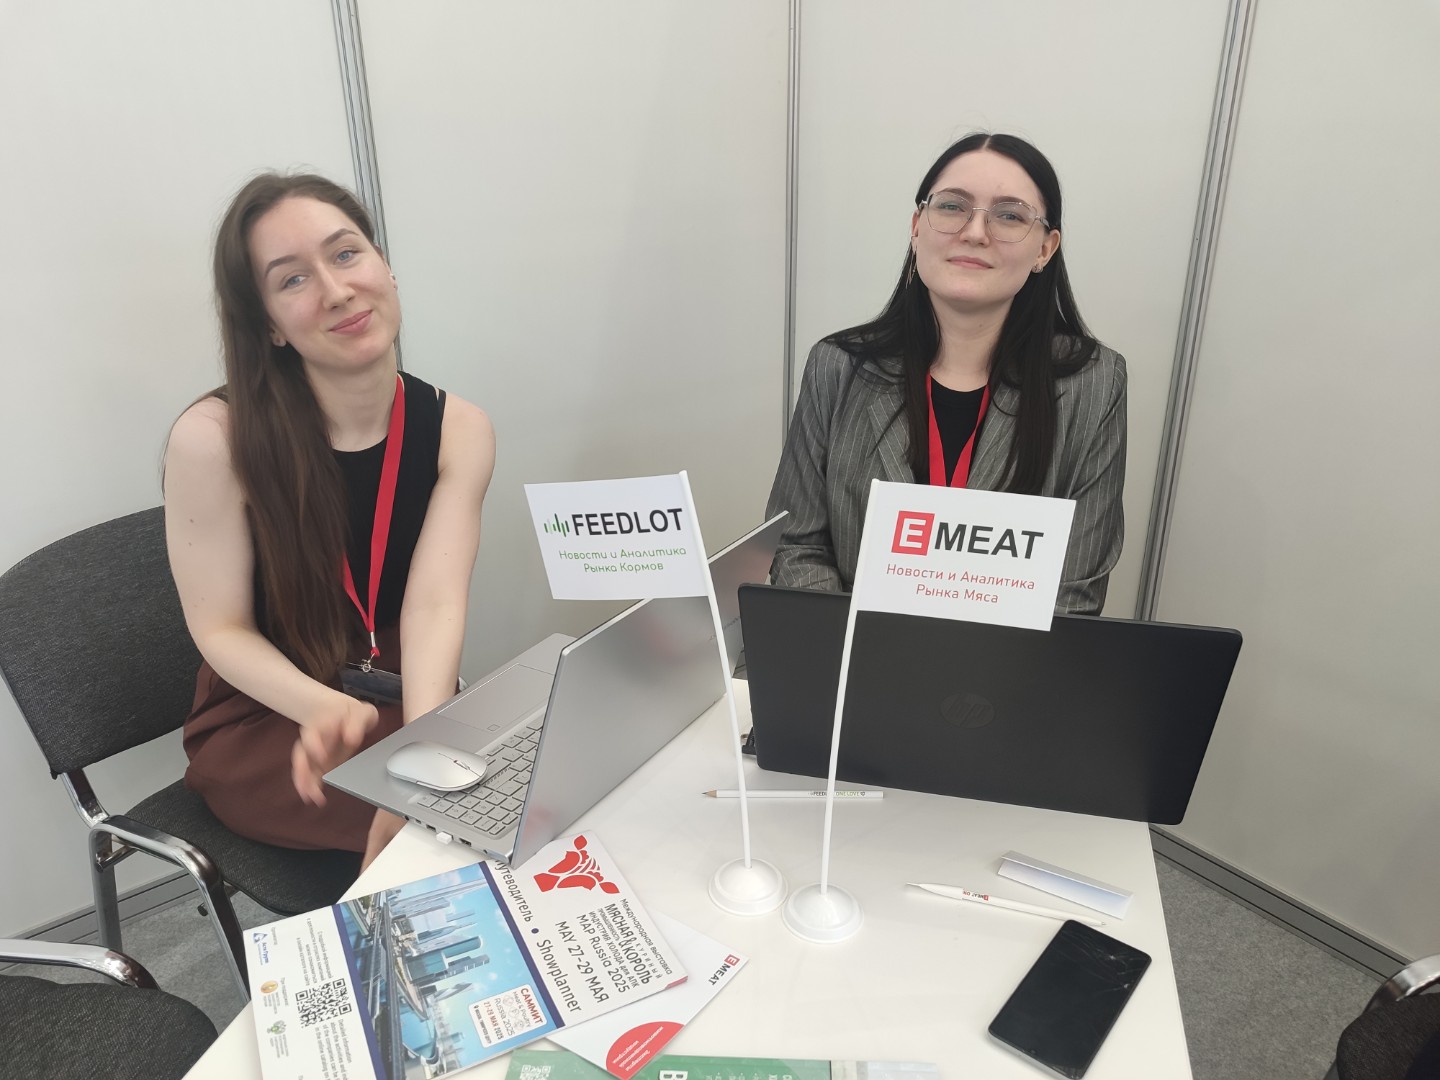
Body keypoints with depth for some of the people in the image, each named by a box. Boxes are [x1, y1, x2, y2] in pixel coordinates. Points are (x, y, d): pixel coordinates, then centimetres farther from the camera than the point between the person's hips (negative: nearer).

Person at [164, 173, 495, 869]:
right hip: (262, 722, -3)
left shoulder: (458, 432, -7)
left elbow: (435, 603, -17)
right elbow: (222, 629, -10)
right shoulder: (214, 439, -17)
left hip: (408, 702, 4)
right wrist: (324, 709, -30)